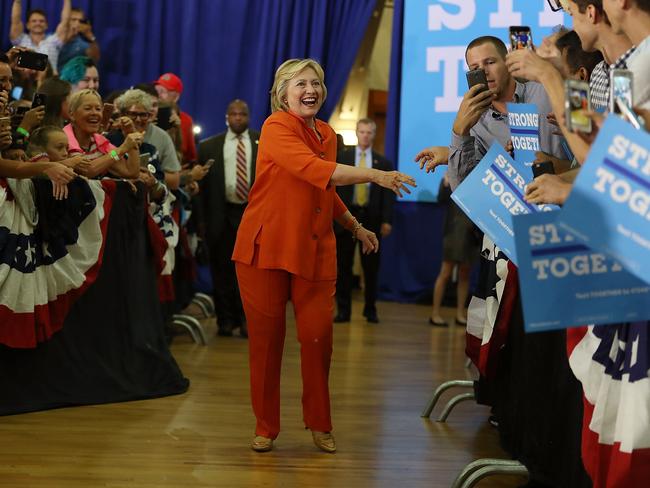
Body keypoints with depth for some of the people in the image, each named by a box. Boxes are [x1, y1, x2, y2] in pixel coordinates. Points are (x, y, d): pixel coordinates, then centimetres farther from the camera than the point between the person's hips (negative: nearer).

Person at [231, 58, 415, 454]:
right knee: (266, 338, 3)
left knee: (318, 337, 0)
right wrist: (376, 176, -32)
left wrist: (357, 228, 26)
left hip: (315, 250, 5)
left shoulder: (328, 134, 14)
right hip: (266, 246, -5)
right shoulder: (277, 127, -11)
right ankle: (266, 427, 16)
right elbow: (314, 169, -27)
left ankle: (319, 424, 18)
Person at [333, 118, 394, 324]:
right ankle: (343, 310, 8)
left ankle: (370, 310, 14)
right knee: (343, 265, 2)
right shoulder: (342, 157, 7)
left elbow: (388, 193, 5)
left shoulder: (382, 162, 9)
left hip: (371, 218, 0)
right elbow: (333, 186, 3)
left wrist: (386, 220, -4)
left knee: (371, 266, 3)